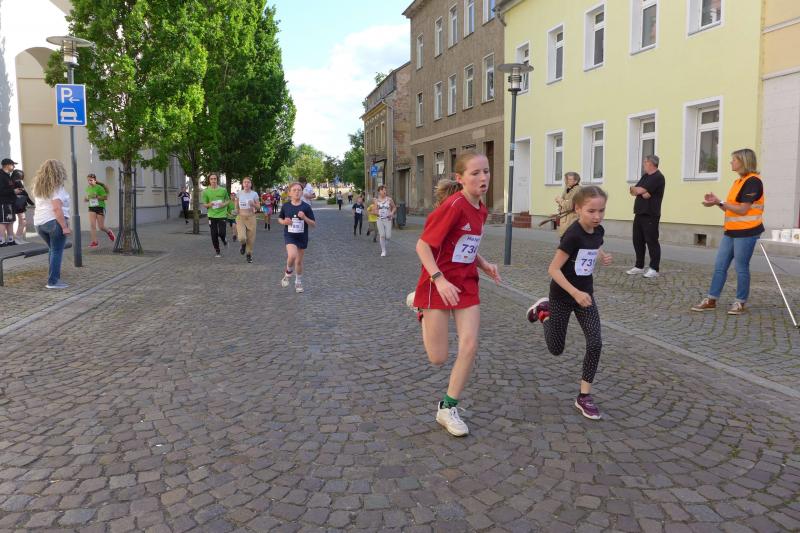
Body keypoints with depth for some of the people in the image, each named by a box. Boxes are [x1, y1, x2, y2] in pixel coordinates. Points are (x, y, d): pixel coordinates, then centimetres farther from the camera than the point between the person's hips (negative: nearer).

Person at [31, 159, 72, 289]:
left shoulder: (38, 187, 15)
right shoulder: (56, 187, -9)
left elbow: (37, 205, 19)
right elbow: (57, 208, -18)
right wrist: (65, 226, -18)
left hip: (39, 223, 8)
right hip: (54, 221, -8)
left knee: (53, 250, 19)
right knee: (57, 252, -2)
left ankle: (54, 277, 19)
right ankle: (53, 281, -3)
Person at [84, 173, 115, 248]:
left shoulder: (99, 188, -10)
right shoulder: (88, 188, 8)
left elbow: (105, 197, -13)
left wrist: (96, 196, -24)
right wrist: (86, 198, -1)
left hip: (100, 208, -5)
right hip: (91, 208, 5)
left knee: (101, 227, 0)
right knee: (92, 225, -9)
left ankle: (109, 232, 33)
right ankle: (94, 242, -6)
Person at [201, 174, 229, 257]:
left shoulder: (223, 190, -1)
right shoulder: (206, 191, 0)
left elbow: (228, 200, 12)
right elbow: (204, 204, 7)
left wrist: (224, 204, -10)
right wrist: (209, 205, -16)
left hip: (222, 214, -1)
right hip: (212, 215, 1)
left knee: (221, 233, -9)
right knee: (214, 234, 3)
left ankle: (224, 240, 28)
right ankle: (217, 251, 18)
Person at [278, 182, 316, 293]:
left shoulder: (306, 207, -6)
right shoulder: (285, 206, -3)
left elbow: (314, 224, -5)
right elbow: (279, 218, 13)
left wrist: (304, 217, -22)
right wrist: (284, 222, -9)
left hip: (302, 237, 1)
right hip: (289, 235, -1)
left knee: (299, 261, 11)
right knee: (292, 256, -26)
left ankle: (298, 282, 33)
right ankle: (288, 273, 6)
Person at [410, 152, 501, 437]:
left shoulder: (481, 210, 6)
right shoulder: (453, 205, -20)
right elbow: (422, 245, -19)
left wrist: (484, 264, 3)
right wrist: (439, 280, -28)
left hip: (466, 283, 7)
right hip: (439, 284, -7)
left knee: (470, 347, -5)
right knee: (438, 358, 2)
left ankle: (448, 408, 13)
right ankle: (422, 307, 30)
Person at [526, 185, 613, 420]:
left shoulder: (598, 231, -3)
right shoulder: (572, 235, -25)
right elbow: (553, 269, -26)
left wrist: (603, 257, 2)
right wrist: (575, 293, -32)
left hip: (585, 294, 6)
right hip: (562, 296, -6)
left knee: (595, 343, -8)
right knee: (556, 349, 9)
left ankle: (584, 397, 5)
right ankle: (544, 311, 36)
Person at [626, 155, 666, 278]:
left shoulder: (658, 177, -11)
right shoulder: (645, 176, 17)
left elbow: (640, 190, -17)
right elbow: (633, 191, 10)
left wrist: (635, 189, 3)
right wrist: (642, 193, -9)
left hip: (650, 215, -9)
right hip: (639, 214, 9)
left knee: (651, 241, -6)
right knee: (637, 240, 10)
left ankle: (654, 269, -2)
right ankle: (639, 266, 18)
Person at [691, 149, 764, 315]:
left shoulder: (753, 181, -12)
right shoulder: (738, 181, 15)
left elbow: (742, 210, -18)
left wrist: (719, 202, -18)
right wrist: (716, 201, 5)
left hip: (746, 232, -9)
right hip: (731, 231, 9)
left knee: (741, 268, -1)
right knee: (719, 266, 6)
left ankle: (740, 303, 10)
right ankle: (711, 300, 10)